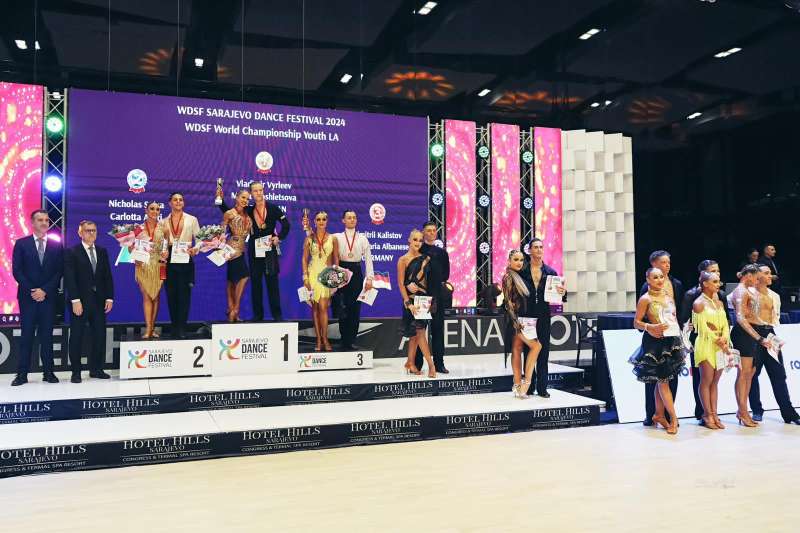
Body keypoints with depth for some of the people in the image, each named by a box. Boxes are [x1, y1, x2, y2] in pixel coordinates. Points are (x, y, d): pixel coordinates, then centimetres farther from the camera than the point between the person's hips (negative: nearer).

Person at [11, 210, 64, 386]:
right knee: (26, 336, 0)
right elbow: (17, 271, -1)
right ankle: (22, 374, 4)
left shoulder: (56, 245, 8)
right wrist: (31, 291, -9)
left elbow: (59, 272, 3)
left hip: (48, 297, 1)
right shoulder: (21, 244, 5)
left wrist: (45, 291, -8)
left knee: (47, 336, 4)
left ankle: (48, 372, 10)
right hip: (27, 297, -1)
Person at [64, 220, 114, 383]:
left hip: (99, 301, 4)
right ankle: (76, 372, 10)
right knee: (76, 337, 2)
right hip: (80, 301, -4)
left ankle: (96, 369, 15)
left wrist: (109, 298, 3)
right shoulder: (72, 252, -2)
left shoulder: (102, 252, 12)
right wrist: (75, 300, -16)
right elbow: (69, 278, -9)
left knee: (99, 335, 6)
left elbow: (108, 276, 11)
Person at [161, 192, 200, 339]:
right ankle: (174, 327, 13)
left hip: (186, 261, -2)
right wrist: (162, 252, -9)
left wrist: (195, 249, -14)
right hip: (169, 262, 2)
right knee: (171, 294, 3)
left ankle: (181, 329, -2)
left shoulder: (192, 220, 9)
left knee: (184, 294, -6)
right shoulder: (164, 222, 13)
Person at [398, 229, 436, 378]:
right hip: (412, 299, -4)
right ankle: (431, 364, -5)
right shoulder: (403, 260, -4)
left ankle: (410, 363, 18)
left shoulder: (426, 258, 8)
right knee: (420, 331, -7)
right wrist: (409, 304, -14)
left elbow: (429, 279, 5)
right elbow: (401, 284, -7)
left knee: (415, 333, 9)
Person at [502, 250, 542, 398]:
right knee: (536, 345, -11)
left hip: (523, 318, 8)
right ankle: (525, 382, -8)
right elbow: (508, 301, -14)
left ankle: (518, 386, 11)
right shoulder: (508, 277, -10)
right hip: (515, 318, -8)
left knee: (517, 350, 8)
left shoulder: (520, 277, 14)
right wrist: (516, 321, -19)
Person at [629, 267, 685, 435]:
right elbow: (636, 322, -8)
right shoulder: (645, 299, -6)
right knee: (662, 379, -4)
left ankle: (659, 414, 21)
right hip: (654, 341, -6)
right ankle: (673, 418, 1)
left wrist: (675, 326, 6)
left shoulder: (669, 296, 12)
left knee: (662, 379, 11)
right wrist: (650, 327, -24)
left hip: (671, 341, 6)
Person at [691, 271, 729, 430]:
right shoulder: (699, 303, -5)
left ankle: (714, 414, 11)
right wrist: (718, 341, -14)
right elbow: (703, 327, -11)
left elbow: (725, 324, 10)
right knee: (706, 381, -3)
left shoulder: (719, 302, 14)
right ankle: (708, 415, 3)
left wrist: (725, 339, -7)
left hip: (721, 345, 6)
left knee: (715, 382, 7)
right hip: (706, 344, -6)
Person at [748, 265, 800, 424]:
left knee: (779, 374, 4)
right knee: (753, 373, 0)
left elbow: (776, 316, 22)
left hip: (770, 333, 5)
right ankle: (757, 410, 9)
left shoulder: (775, 296, 16)